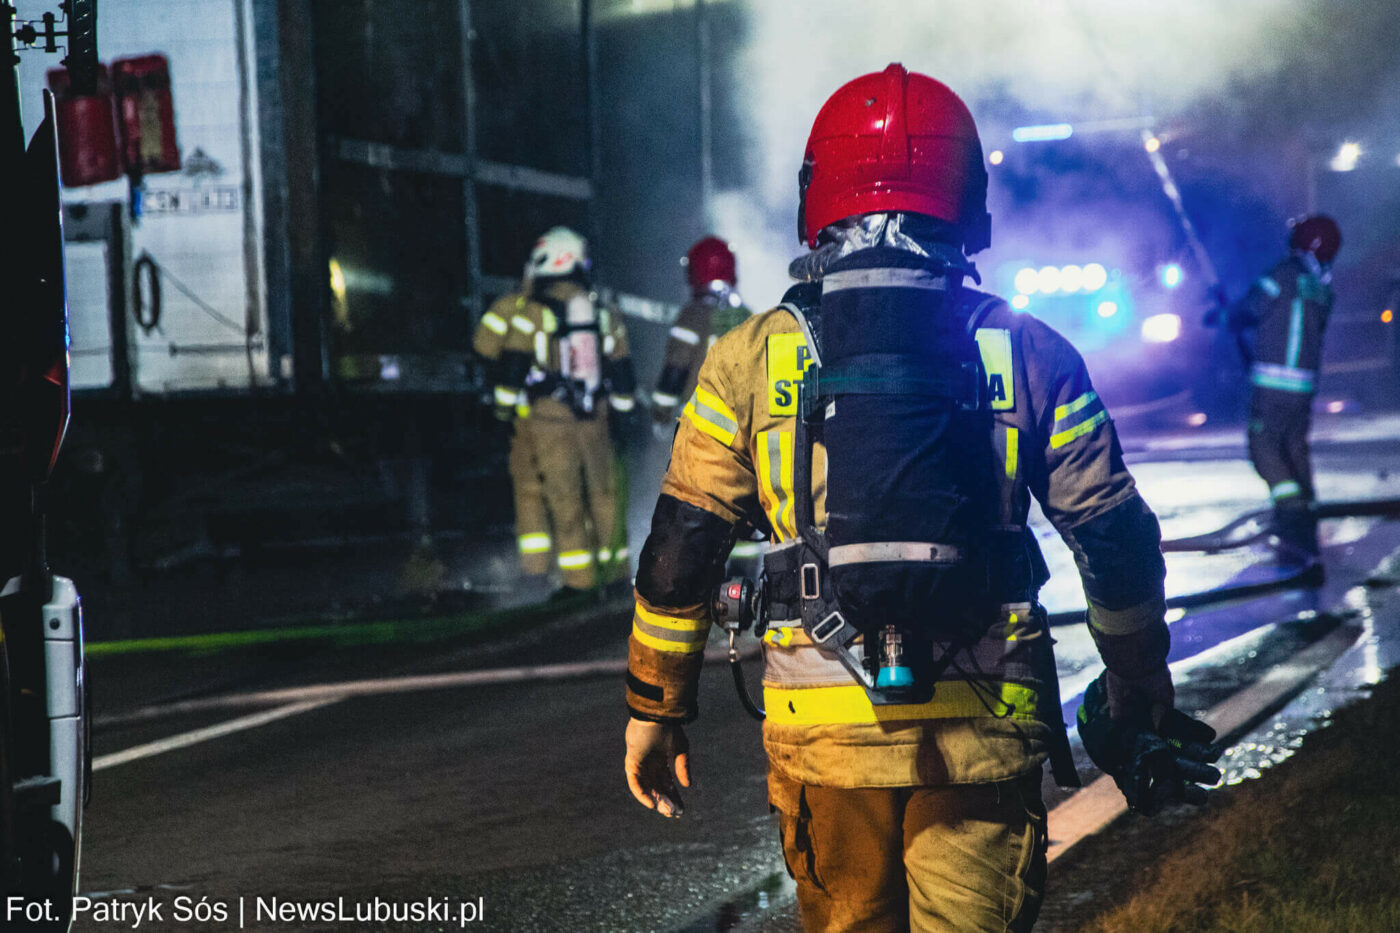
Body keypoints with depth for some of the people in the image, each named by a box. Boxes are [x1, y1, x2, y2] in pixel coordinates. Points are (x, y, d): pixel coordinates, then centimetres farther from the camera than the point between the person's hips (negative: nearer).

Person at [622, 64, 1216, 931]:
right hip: (987, 731, 0)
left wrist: (655, 707, 14)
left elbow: (680, 553, 3)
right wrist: (1144, 704, 15)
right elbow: (1117, 544, 4)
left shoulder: (752, 359, 2)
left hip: (825, 729, 1)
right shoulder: (1029, 354, 2)